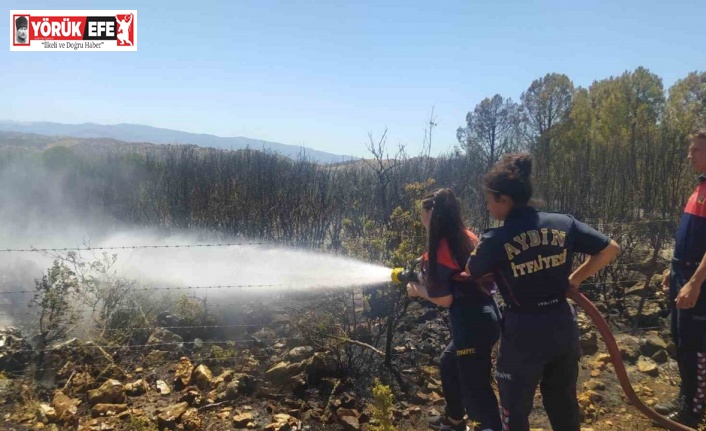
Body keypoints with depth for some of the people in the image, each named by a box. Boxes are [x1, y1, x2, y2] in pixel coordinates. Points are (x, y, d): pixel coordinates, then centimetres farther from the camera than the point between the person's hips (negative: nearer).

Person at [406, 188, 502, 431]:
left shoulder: (437, 250, -15)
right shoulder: (467, 237, 7)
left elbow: (445, 300, -13)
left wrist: (418, 290, 4)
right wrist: (428, 275, 18)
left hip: (472, 324, -10)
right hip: (485, 316, 10)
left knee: (475, 390, 2)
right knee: (449, 363, 29)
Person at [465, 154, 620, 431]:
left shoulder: (495, 240, -16)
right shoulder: (563, 223, -5)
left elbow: (469, 275, 0)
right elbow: (610, 249, 4)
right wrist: (575, 278, 9)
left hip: (523, 332, -5)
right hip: (563, 326, 5)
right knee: (564, 402, 25)